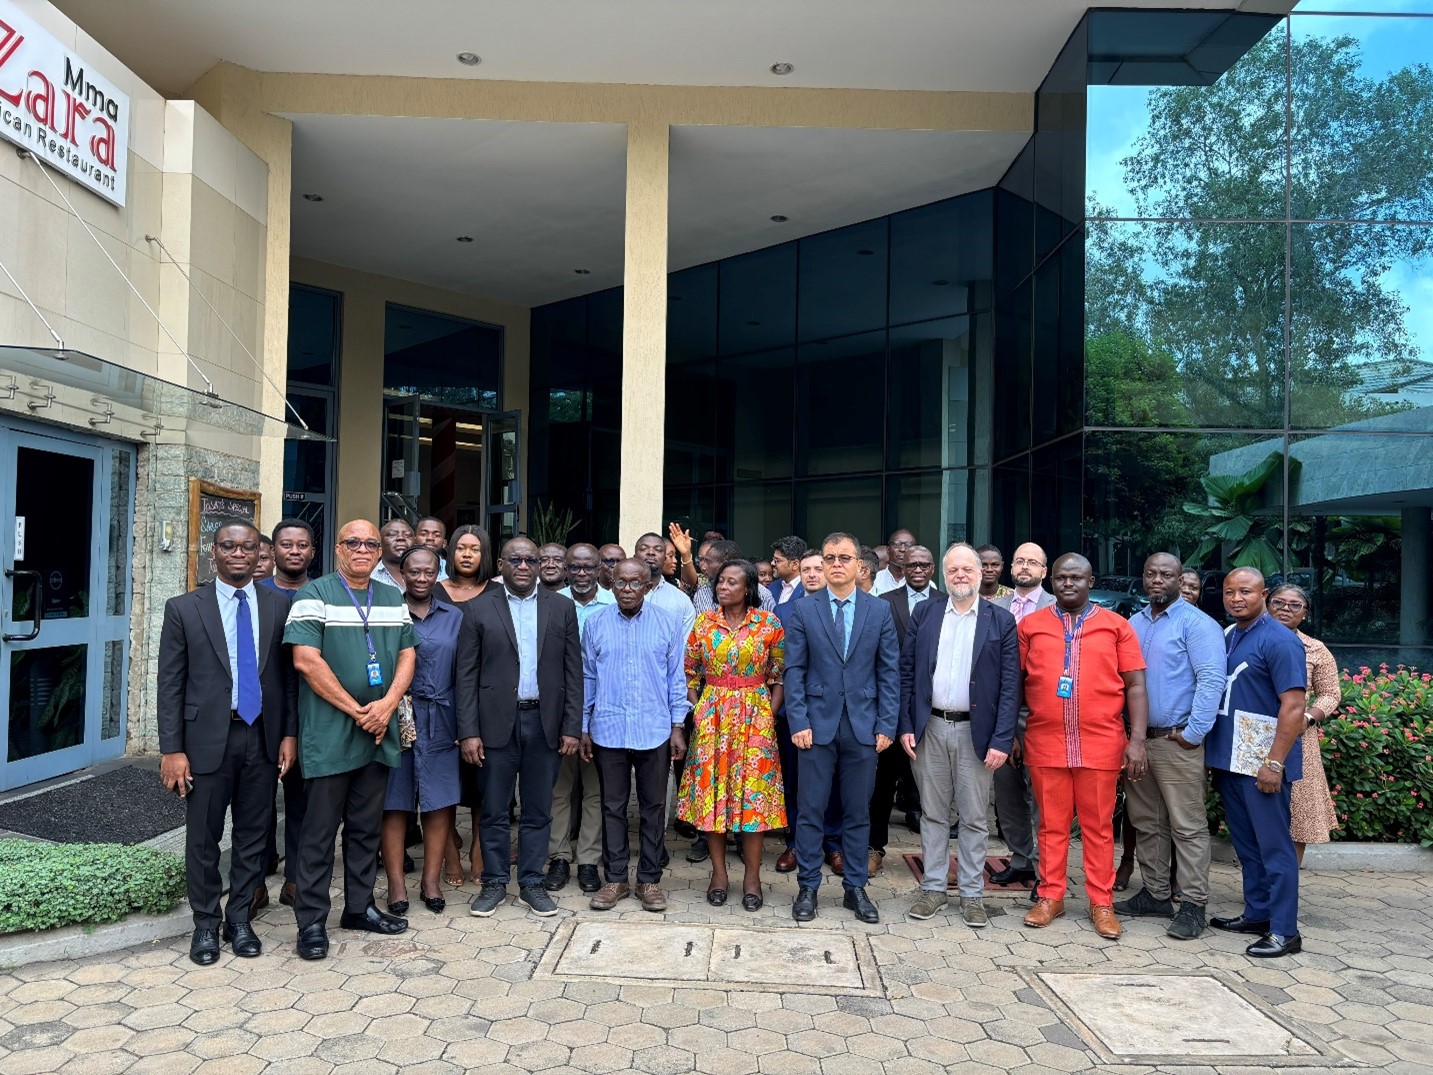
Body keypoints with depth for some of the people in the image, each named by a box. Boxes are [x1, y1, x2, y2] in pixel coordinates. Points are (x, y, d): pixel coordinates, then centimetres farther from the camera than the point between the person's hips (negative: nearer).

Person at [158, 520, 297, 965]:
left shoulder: (279, 606, 3)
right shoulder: (184, 609, -1)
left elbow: (288, 674, 6)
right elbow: (170, 684, -2)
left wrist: (289, 733, 1)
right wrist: (171, 749, -7)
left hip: (263, 738, 2)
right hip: (207, 739, -2)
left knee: (254, 835, 11)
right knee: (203, 838, 8)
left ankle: (240, 918, 28)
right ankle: (206, 923, 26)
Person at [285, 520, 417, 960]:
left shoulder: (393, 598, 12)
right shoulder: (315, 594, -5)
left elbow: (407, 655, 10)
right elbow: (306, 660, -14)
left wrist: (387, 705, -7)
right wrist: (356, 710, -14)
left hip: (378, 735, 5)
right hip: (329, 737, -5)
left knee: (366, 827, 14)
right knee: (319, 831, 2)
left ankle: (359, 907, 27)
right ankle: (311, 921, 13)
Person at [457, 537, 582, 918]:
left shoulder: (562, 608, 5)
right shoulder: (478, 609, 1)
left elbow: (573, 671, 4)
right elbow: (467, 675, -1)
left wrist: (571, 727, -2)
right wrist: (468, 732, -7)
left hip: (546, 722, 1)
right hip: (497, 723, -1)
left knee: (538, 811, 9)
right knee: (494, 811, 8)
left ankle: (531, 883, 23)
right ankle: (494, 883, 24)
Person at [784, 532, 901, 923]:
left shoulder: (880, 610, 4)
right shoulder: (803, 610, 1)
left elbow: (889, 671, 4)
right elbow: (794, 671, 0)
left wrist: (886, 725, -2)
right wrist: (798, 722, -8)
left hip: (863, 726, 1)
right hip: (818, 724, -1)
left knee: (858, 812, 10)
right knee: (810, 810, 5)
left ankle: (855, 888, 23)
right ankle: (808, 888, 18)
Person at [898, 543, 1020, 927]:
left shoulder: (1001, 621, -1)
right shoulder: (924, 613, 5)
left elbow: (1010, 686, -4)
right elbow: (906, 672, 4)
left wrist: (1001, 740, -11)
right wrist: (905, 726, -2)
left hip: (975, 731, -2)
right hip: (929, 728, 2)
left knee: (974, 818, 7)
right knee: (933, 813, 11)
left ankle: (972, 894, 19)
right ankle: (933, 888, 22)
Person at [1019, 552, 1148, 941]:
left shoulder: (1116, 625, 4)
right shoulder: (1031, 625, 6)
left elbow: (1135, 686, 2)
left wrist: (1137, 739, -5)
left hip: (1101, 744, -1)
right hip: (1045, 744, 1)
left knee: (1099, 826, 7)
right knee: (1052, 824, 9)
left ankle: (1101, 903, 18)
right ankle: (1050, 897, 20)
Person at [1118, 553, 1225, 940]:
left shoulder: (1196, 624, -6)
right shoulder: (1133, 624, 15)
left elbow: (1211, 680, -15)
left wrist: (1194, 733, -18)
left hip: (1177, 741, -7)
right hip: (1136, 738, 7)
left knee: (1188, 826, -3)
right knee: (1145, 822, 13)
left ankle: (1193, 905, 4)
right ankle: (1155, 894, 24)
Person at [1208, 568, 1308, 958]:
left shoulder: (1279, 640, -11)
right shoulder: (1226, 637, 12)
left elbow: (1294, 706, -17)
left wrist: (1274, 763, -21)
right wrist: (1215, 752, 13)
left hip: (1262, 763, -8)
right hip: (1228, 759, 8)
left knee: (1273, 845, -1)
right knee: (1245, 842, 16)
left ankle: (1284, 930, 7)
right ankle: (1256, 913, 27)